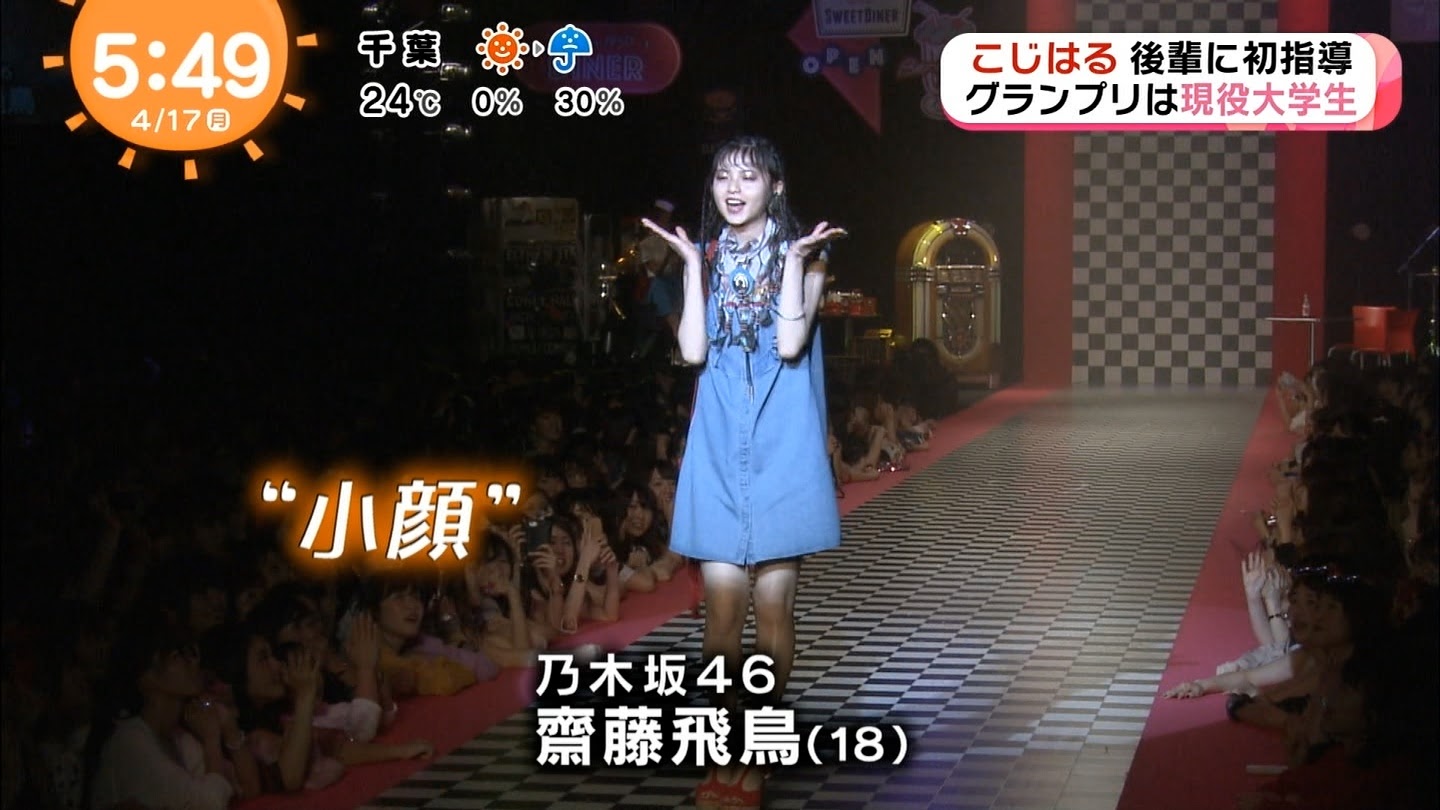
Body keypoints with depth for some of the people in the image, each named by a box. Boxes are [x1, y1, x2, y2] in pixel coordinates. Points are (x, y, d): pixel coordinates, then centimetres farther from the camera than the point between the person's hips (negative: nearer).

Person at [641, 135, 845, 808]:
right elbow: (693, 350, -3)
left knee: (772, 602, -1)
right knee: (722, 602, 0)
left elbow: (790, 343, -12)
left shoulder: (804, 254, 3)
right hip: (719, 448, 3)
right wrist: (692, 266, -4)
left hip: (781, 448, -2)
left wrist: (795, 260, -13)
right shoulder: (709, 258, 11)